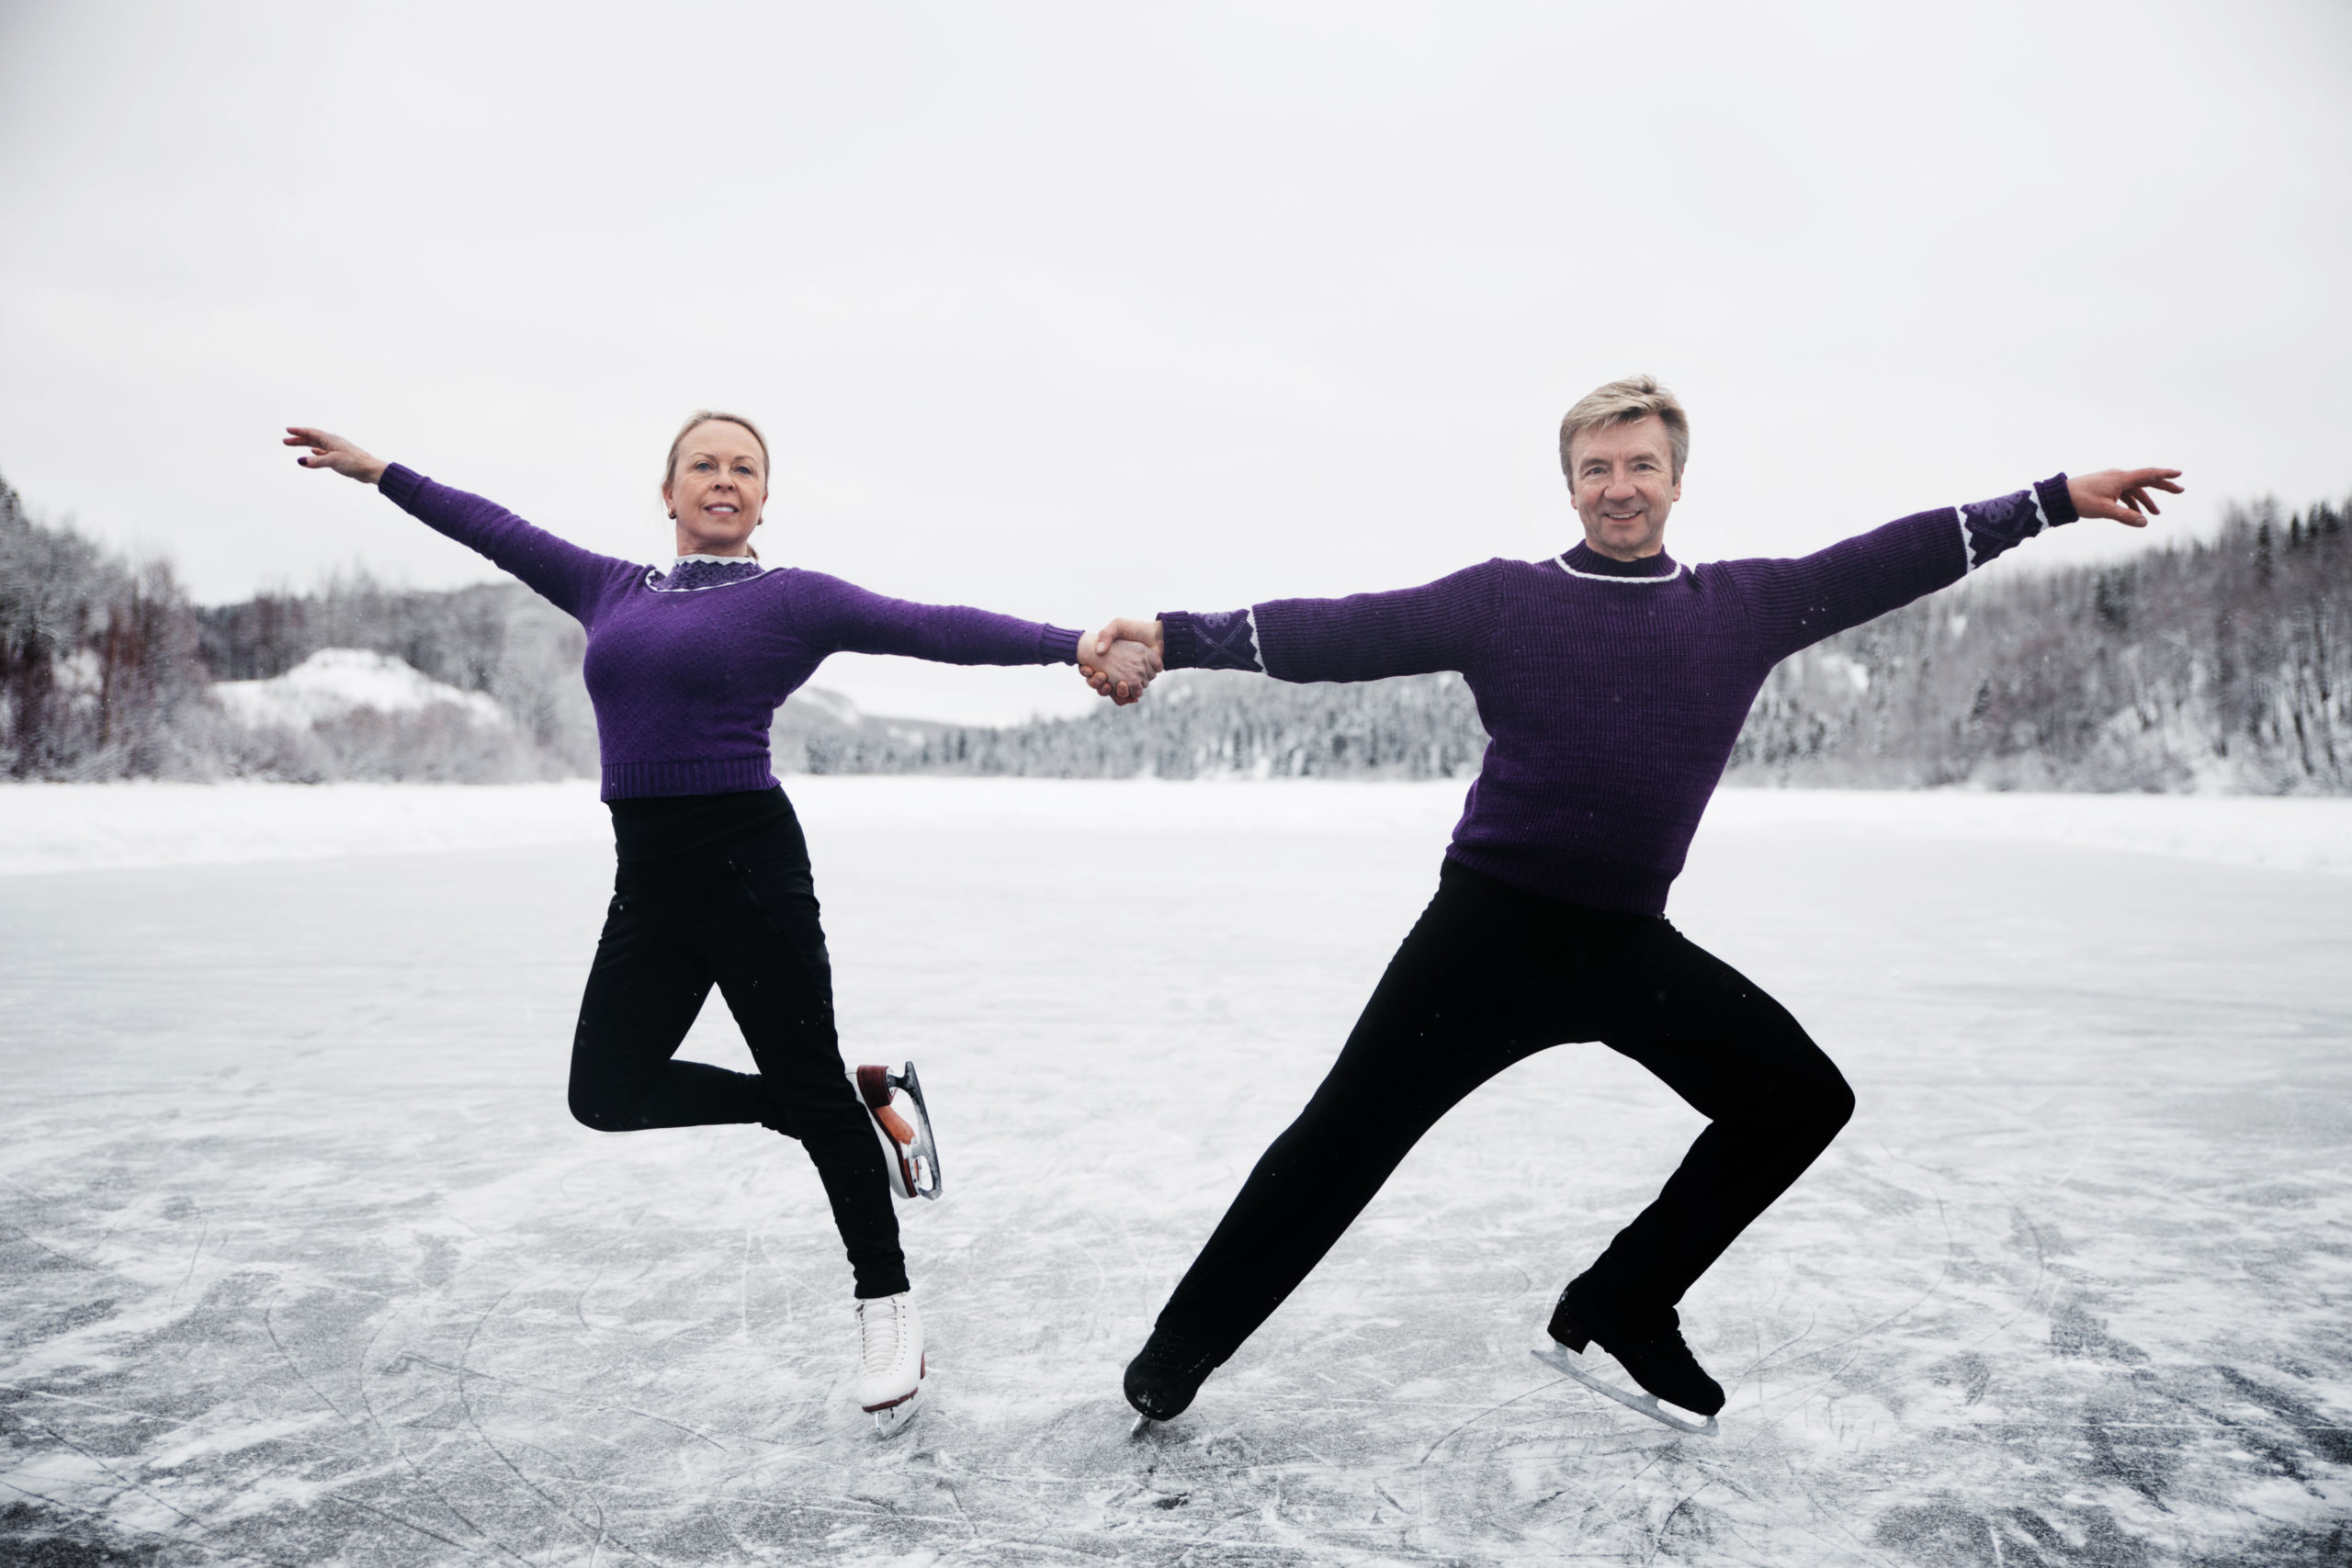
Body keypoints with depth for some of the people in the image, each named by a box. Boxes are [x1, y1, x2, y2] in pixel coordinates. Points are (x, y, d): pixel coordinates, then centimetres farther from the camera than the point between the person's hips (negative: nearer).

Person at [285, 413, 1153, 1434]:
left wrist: (1081, 646, -20)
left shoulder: (791, 598, 0)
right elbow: (500, 531, 26)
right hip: (645, 881, 6)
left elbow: (935, 630, -10)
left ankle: (887, 1309, 17)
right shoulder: (613, 590, 16)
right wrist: (376, 471, 34)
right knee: (609, 1091, 4)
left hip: (748, 862, -6)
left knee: (809, 1085, -1)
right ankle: (866, 1107, 16)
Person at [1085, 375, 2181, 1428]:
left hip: (1629, 942, 4)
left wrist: (2060, 500, 14)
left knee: (1804, 1102, 5)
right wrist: (1177, 638, -16)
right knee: (1347, 1136, -6)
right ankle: (1177, 1354, 11)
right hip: (1490, 926, -4)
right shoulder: (1504, 598, -1)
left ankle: (1618, 1309, 19)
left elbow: (1892, 560, 12)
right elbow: (1340, 632, -8)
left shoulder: (1744, 606, 8)